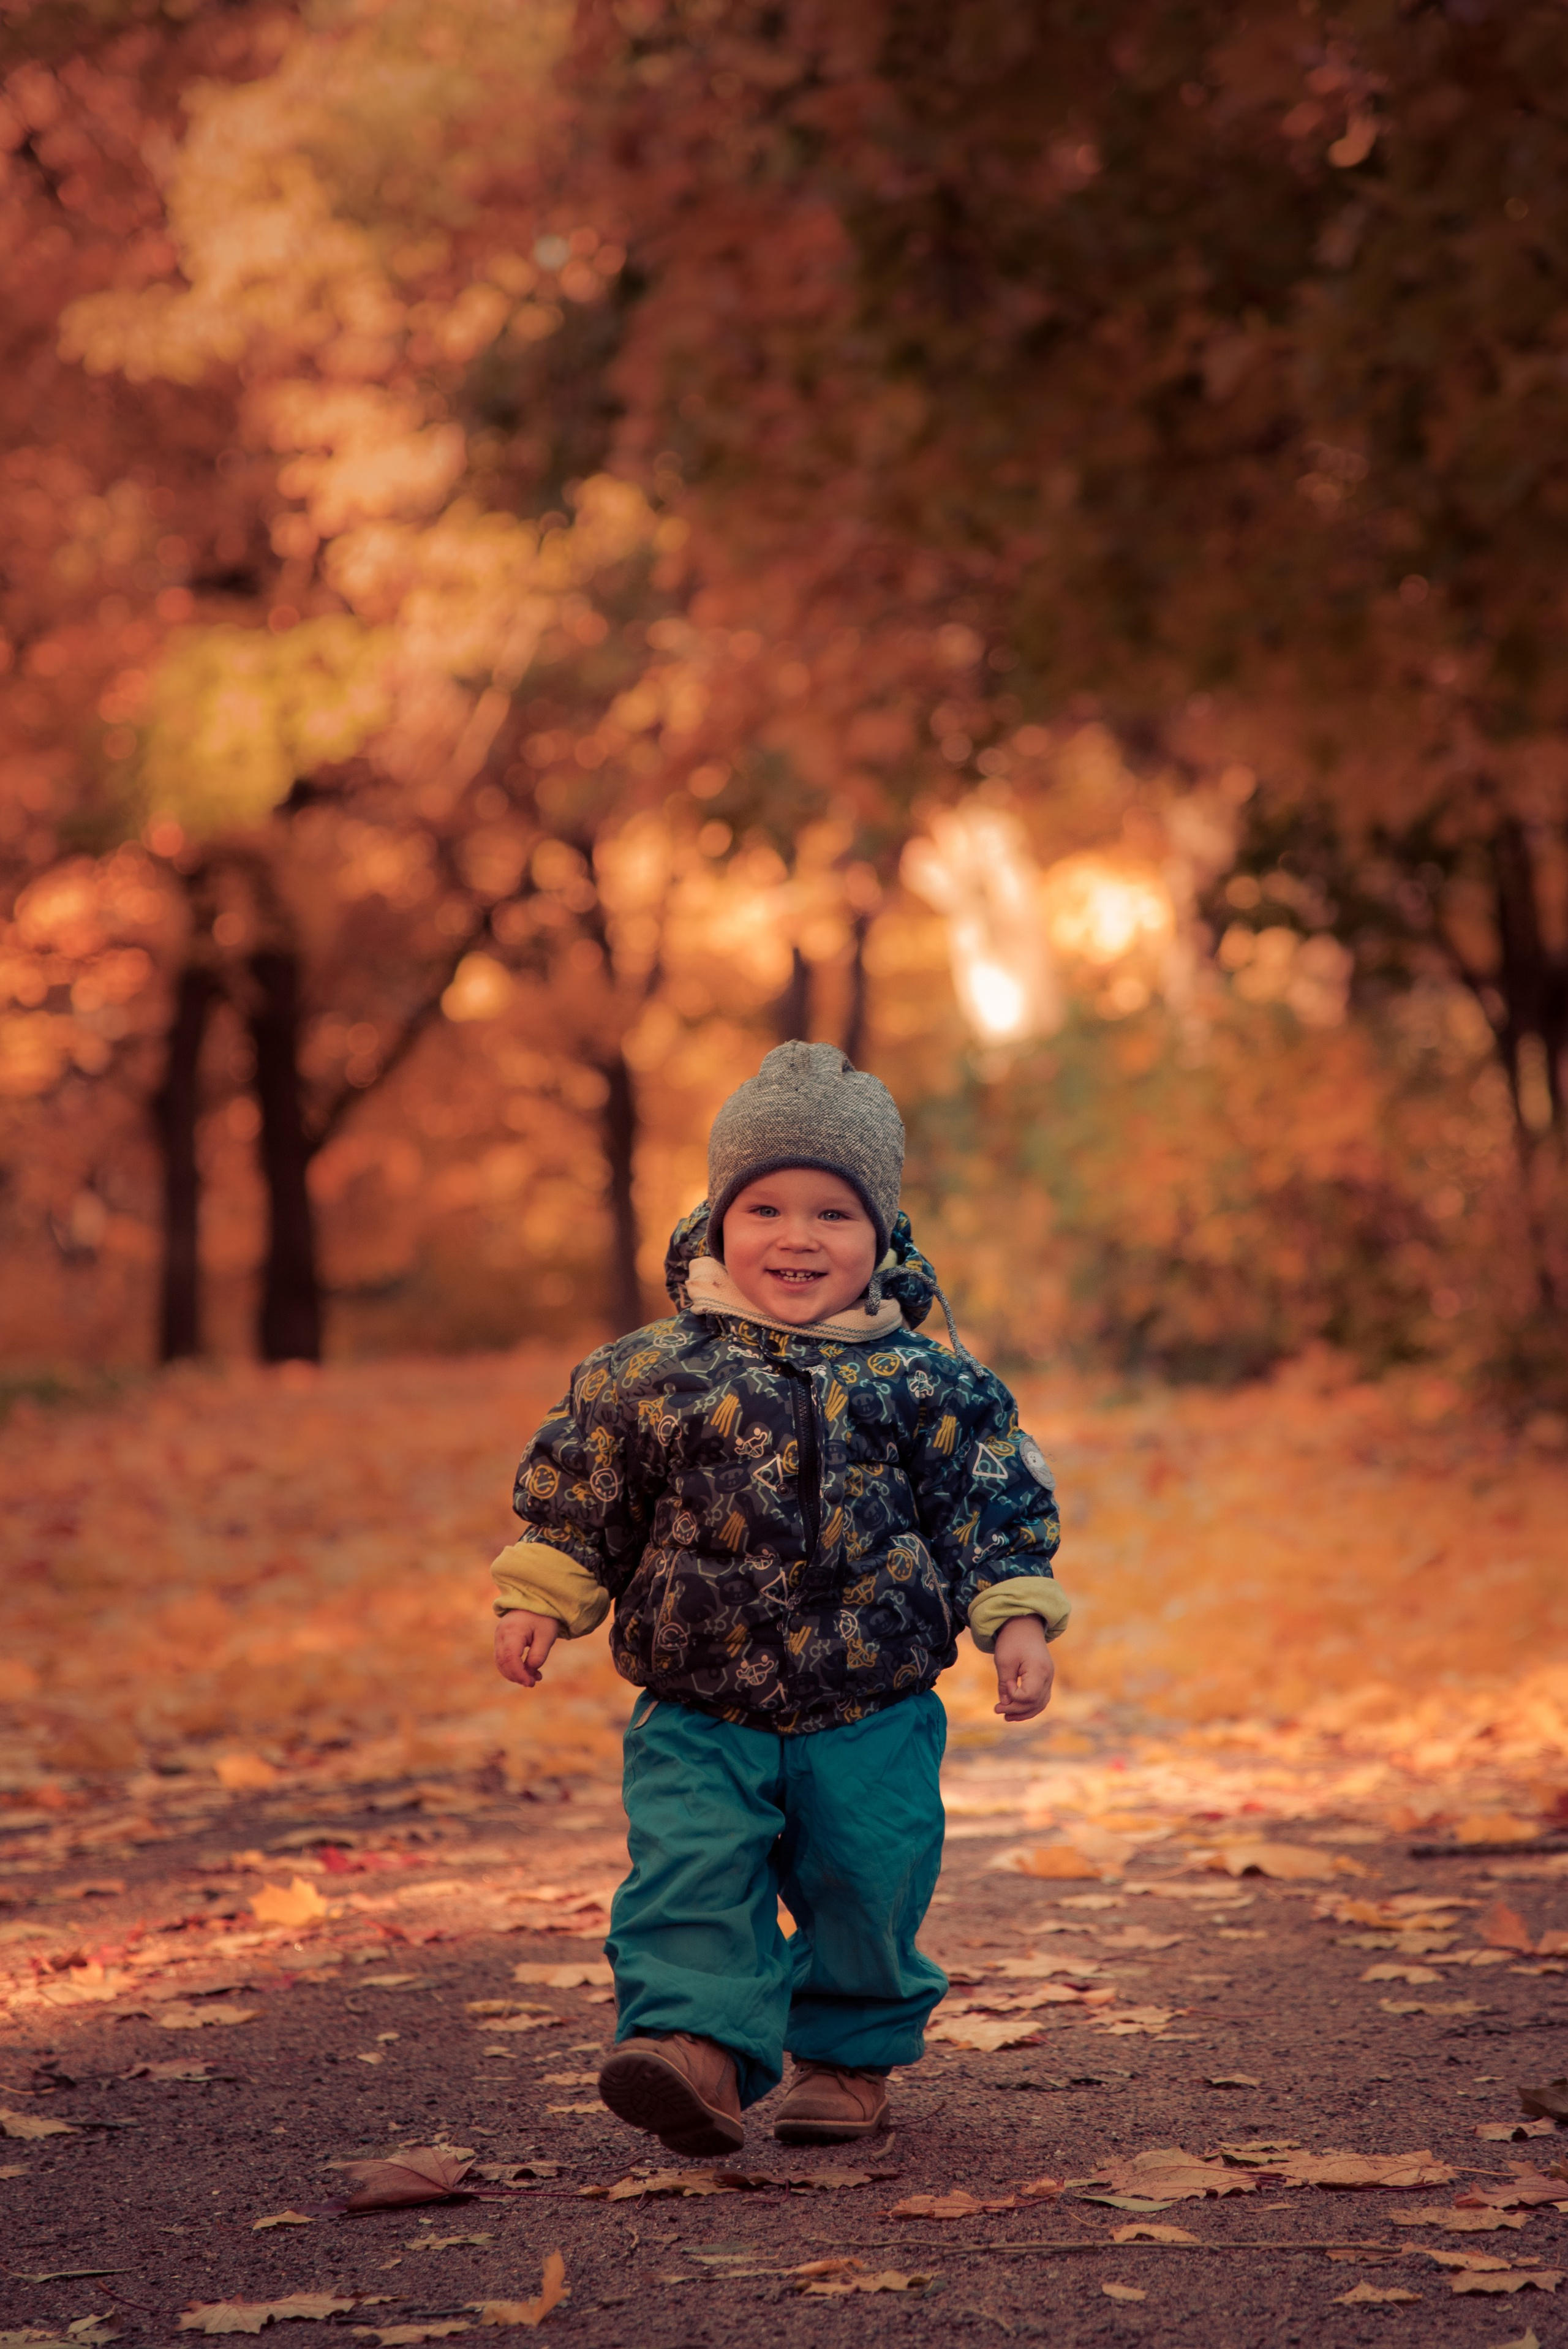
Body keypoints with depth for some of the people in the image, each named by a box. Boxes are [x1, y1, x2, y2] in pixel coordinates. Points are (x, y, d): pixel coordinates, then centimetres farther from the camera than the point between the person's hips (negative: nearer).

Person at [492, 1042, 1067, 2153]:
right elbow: (577, 1503, 7)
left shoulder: (929, 1385, -1)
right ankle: (698, 2046, -19)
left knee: (869, 1889, 5)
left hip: (873, 1719, 0)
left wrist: (1017, 1622, -6)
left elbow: (996, 1515, 4)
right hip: (699, 1717, 0)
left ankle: (851, 2059, 26)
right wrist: (539, 1601, -2)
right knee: (691, 1871, -17)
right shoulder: (651, 1376, -2)